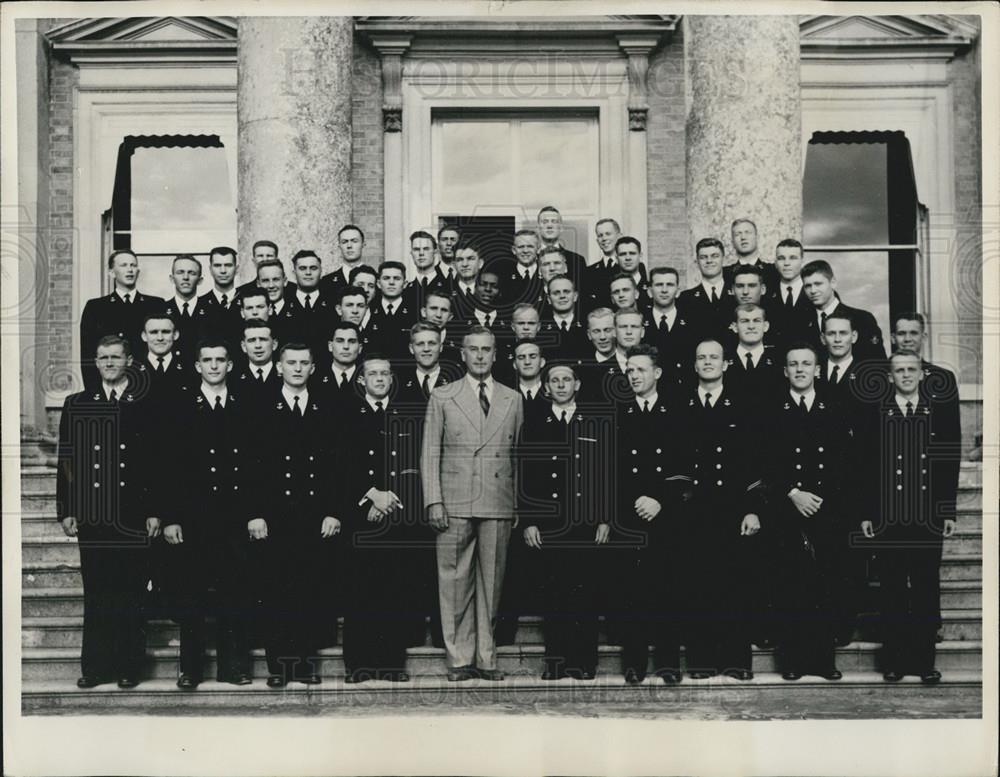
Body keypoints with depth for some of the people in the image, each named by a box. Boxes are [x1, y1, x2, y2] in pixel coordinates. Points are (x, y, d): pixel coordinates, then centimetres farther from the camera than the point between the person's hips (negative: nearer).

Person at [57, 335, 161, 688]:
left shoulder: (146, 406, 4)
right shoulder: (76, 405, 10)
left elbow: (158, 462, 2)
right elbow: (66, 461, 9)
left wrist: (155, 511, -3)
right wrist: (65, 511, 3)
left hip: (133, 518, -2)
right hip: (91, 517, 2)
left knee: (130, 596, 2)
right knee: (95, 595, 5)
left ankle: (129, 667, 11)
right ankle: (95, 668, 13)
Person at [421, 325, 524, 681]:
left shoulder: (513, 400, 12)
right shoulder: (442, 397, 7)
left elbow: (518, 455, 13)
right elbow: (430, 453, 5)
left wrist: (519, 504, 7)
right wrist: (434, 501, -4)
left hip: (498, 505, 2)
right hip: (455, 504, -1)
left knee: (491, 582, 4)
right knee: (455, 582, 0)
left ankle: (486, 658, 13)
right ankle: (460, 658, 8)